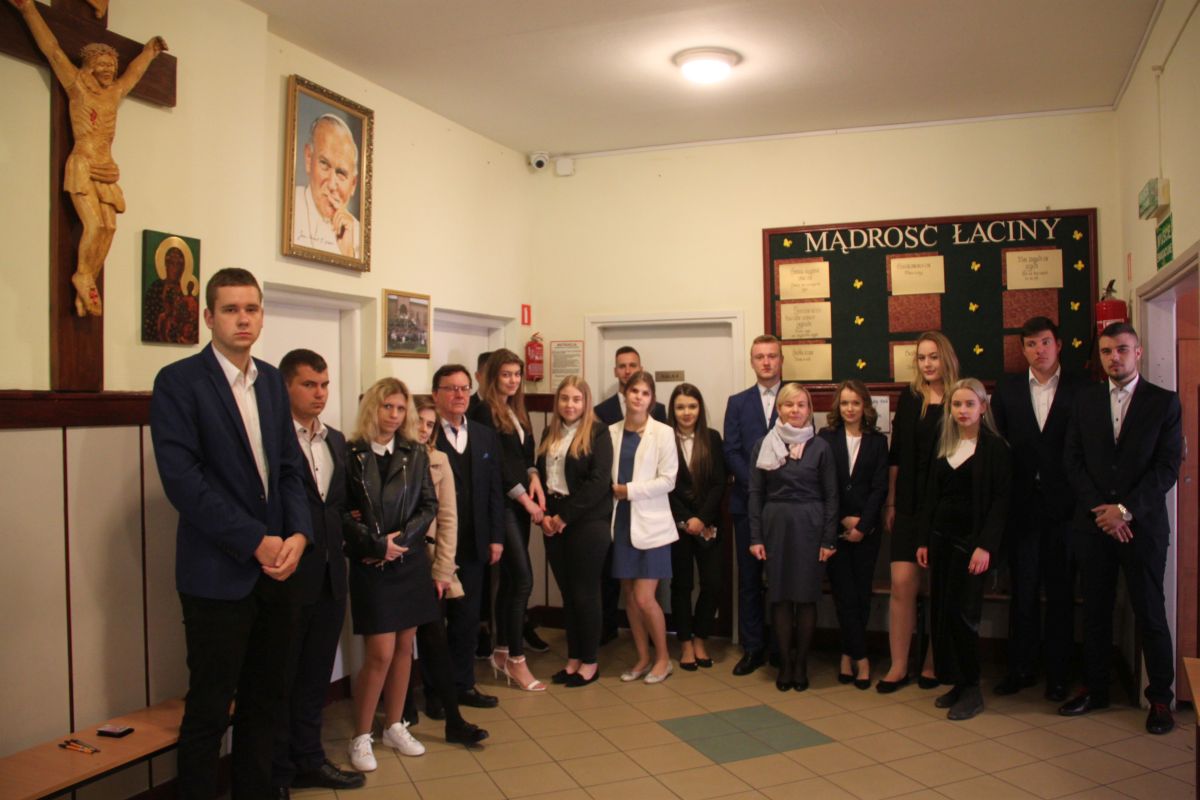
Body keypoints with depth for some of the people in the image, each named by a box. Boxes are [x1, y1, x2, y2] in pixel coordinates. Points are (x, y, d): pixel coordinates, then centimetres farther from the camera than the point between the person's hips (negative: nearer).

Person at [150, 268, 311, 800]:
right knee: (208, 711, 6)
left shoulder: (271, 381, 10)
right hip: (218, 572, -5)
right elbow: (182, 479, -16)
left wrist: (298, 534, -7)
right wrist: (256, 542, -16)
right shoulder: (178, 381, -8)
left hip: (276, 565, 6)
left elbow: (290, 466, 10)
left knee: (263, 701, 16)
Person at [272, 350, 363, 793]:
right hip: (288, 576, -6)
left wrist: (338, 541, 3)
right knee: (280, 678, 9)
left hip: (330, 575, 7)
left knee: (316, 675, 17)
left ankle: (308, 759, 32)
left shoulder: (336, 440, 12)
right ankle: (277, 772, 23)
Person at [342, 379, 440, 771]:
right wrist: (375, 543, -16)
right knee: (380, 653, -5)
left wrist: (400, 539, -12)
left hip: (410, 560, 4)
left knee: (404, 646, 10)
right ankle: (361, 736, 12)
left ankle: (394, 726, 25)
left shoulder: (415, 454, 5)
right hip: (370, 566, -4)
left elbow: (429, 505, 2)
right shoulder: (350, 454, -5)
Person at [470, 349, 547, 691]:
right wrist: (524, 498, -11)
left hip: (520, 502, 8)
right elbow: (493, 462, -13)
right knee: (523, 579, -9)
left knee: (509, 578, 12)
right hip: (500, 503, -8)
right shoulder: (484, 411, -9)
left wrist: (534, 479, -2)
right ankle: (516, 660, 2)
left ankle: (501, 653, 22)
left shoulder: (519, 412, 15)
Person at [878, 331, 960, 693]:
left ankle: (932, 664, 21)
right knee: (902, 583, -3)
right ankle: (898, 666, 7)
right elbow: (896, 454, 9)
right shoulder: (909, 398, 6)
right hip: (910, 505, 2)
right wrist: (890, 501, 6)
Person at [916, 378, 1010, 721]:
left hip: (971, 538, -6)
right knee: (940, 611, 5)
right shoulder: (945, 446, 11)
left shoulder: (994, 448, -5)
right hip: (941, 537, 6)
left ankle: (971, 689, 7)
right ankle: (955, 681, 17)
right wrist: (923, 539, 9)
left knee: (961, 612, -6)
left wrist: (986, 545, -16)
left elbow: (1000, 500, -9)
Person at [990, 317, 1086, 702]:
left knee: (1061, 591, 7)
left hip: (1063, 505, -1)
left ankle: (1057, 673, 18)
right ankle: (1020, 668, 19)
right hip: (1021, 506, 2)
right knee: (1022, 590, 9)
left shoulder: (1081, 389, 1)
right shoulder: (1007, 388, 7)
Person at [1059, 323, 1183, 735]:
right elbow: (1073, 460, 5)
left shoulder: (1164, 402, 0)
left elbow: (1168, 467, -6)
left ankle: (1160, 698, 16)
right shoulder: (1085, 401, 9)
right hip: (1094, 524, 3)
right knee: (1095, 611, 9)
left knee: (1150, 613, 3)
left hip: (1143, 525, -3)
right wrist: (1099, 510, -6)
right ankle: (1095, 688, 21)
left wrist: (1126, 510, -13)